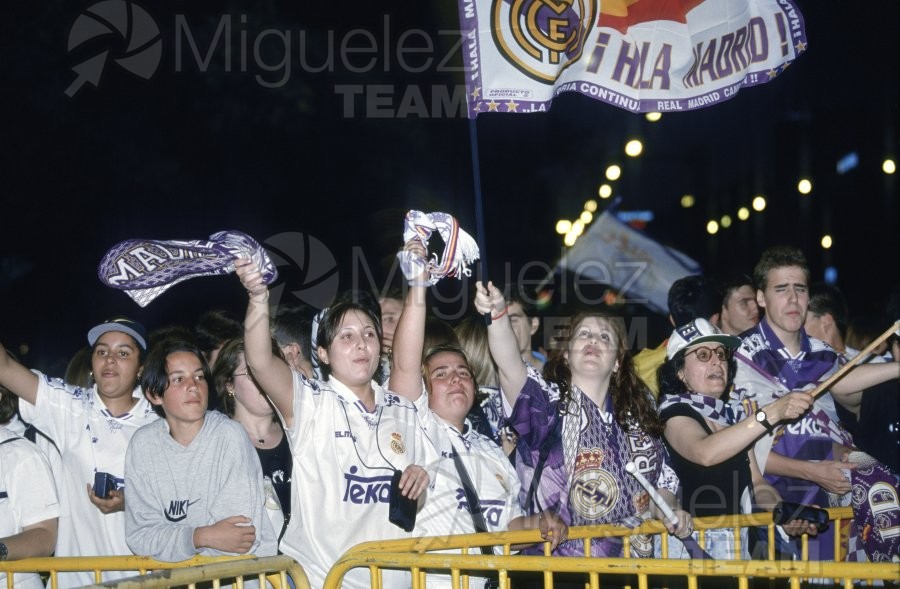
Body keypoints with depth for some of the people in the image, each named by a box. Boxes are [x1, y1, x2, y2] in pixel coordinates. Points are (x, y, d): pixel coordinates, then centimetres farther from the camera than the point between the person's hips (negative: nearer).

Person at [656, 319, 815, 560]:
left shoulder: (734, 417, 17)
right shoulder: (674, 413, -5)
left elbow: (757, 484, 16)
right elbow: (705, 453, -26)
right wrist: (772, 413, -31)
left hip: (735, 545, 6)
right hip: (688, 545, -6)